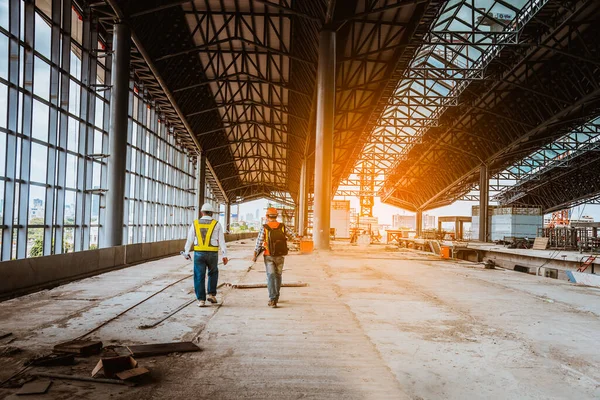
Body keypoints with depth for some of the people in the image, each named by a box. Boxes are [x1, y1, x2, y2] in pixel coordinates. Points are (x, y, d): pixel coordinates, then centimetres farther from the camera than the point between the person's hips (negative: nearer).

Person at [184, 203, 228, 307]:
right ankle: (211, 294, 14)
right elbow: (221, 241, -2)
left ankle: (201, 299, 5)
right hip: (212, 254, 0)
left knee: (199, 276, 6)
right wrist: (224, 255, 0)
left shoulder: (195, 224, 4)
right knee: (213, 273, 20)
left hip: (199, 253, 1)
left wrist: (186, 253, 18)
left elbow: (189, 240, 7)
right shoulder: (217, 224, 0)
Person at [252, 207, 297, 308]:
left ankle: (272, 299, -14)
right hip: (280, 256, 2)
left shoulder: (264, 228, -11)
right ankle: (276, 297, 32)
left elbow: (259, 243, -12)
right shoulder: (282, 227, -4)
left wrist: (254, 255, -1)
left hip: (269, 256, -2)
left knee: (271, 277, -2)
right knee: (278, 276, 18)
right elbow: (293, 236, 6)